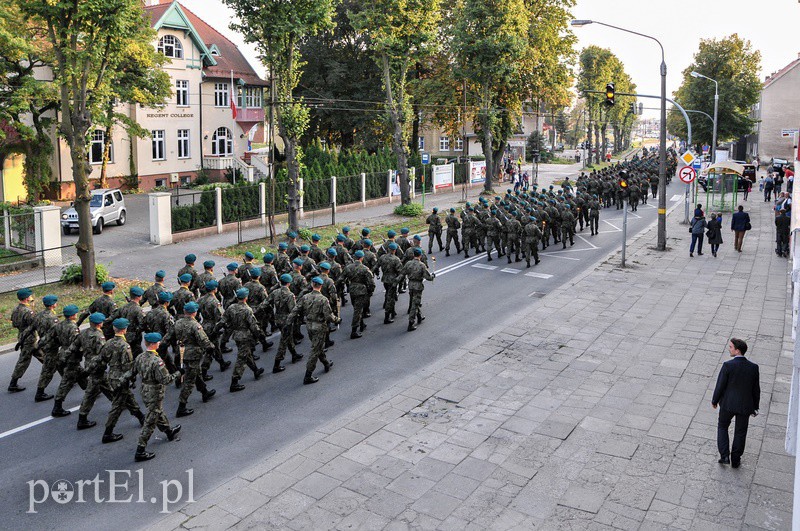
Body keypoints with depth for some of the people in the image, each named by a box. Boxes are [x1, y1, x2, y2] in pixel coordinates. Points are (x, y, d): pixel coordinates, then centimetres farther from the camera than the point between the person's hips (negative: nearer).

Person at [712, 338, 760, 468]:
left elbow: (720, 386, -13)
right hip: (745, 406, 2)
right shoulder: (753, 367, -9)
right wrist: (755, 407, 13)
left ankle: (724, 456, 11)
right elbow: (756, 389, 0)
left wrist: (714, 401, 3)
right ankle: (735, 460, 27)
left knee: (722, 427, 20)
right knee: (740, 432, 17)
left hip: (728, 404, -2)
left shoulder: (728, 365, -20)